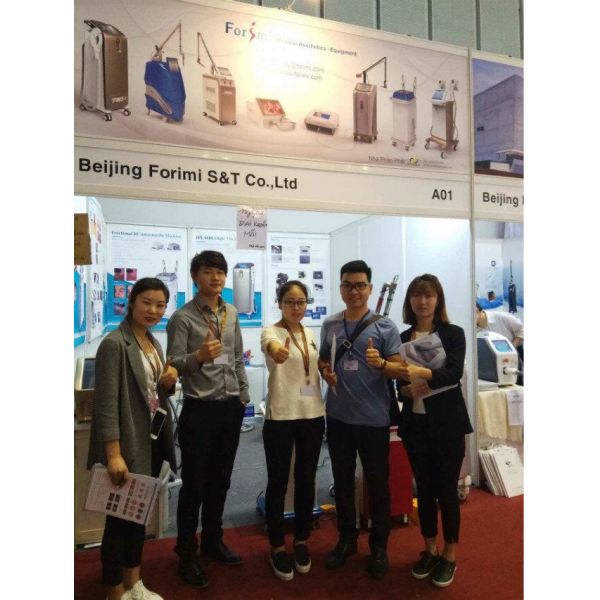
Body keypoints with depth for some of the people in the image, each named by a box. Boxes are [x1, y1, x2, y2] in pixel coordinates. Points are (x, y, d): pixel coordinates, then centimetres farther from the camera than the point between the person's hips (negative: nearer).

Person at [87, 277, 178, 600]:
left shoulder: (153, 342, 8)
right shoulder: (114, 344, -17)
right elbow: (107, 403, -20)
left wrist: (169, 380, -4)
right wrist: (113, 454, -23)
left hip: (152, 440, 8)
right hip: (127, 443, -8)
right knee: (120, 516, 8)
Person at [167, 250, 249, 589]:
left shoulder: (232, 313, 8)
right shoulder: (182, 317, -9)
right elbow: (173, 364, -14)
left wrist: (243, 395, 11)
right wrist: (199, 356, -33)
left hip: (231, 407, 5)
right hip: (200, 409, -5)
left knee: (221, 480, 17)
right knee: (194, 484, 7)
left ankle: (213, 541, 36)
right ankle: (187, 553, 26)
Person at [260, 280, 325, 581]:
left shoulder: (312, 335, 8)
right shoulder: (271, 331, -11)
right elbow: (271, 344, -37)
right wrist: (275, 350, -59)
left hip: (313, 415, 5)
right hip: (280, 417, -5)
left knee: (306, 481, 14)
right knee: (278, 483, 6)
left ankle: (301, 541, 33)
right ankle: (277, 547, 25)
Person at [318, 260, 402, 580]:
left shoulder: (385, 326, -7)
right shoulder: (329, 324, 4)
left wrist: (380, 364, -28)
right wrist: (325, 371, -6)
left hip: (374, 417, -3)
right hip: (338, 416, 4)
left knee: (377, 483, 11)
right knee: (342, 480, 16)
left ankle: (379, 545, 30)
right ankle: (346, 538, 36)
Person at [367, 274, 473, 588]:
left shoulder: (453, 333, -4)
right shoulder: (402, 338, 5)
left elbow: (454, 374, -18)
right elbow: (395, 382, 8)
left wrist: (423, 374, -35)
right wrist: (406, 389, -14)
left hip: (447, 422, -2)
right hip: (415, 423, 3)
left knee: (447, 489, 6)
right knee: (424, 488, 13)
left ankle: (449, 556, 26)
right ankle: (430, 551, 32)